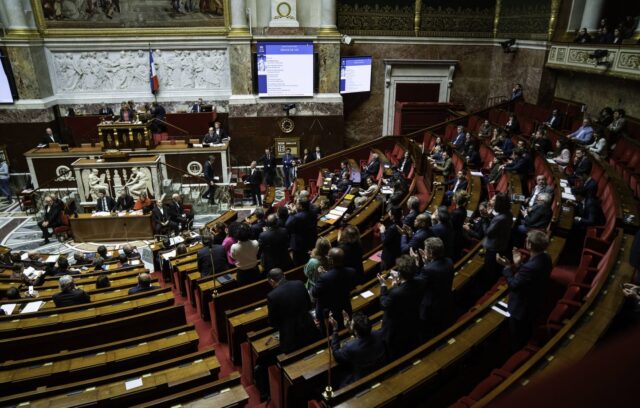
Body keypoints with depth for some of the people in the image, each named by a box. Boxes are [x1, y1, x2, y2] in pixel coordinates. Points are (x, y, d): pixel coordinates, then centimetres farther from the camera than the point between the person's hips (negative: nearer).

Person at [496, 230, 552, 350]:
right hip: (534, 306, 9)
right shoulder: (545, 258, -11)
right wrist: (518, 264, -4)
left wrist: (507, 266, -19)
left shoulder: (530, 267, -40)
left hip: (521, 309, -9)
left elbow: (514, 285, -26)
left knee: (517, 342, 18)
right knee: (526, 337, 34)